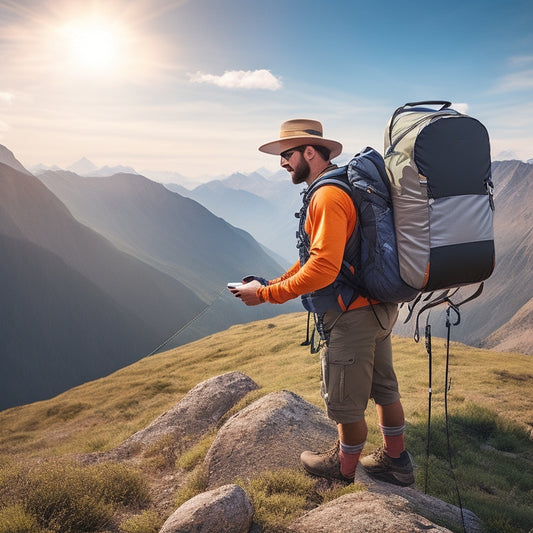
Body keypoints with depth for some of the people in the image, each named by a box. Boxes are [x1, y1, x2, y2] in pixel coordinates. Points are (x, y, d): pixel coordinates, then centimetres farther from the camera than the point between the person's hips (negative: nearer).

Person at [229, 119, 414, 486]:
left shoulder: (328, 196, -21)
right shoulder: (345, 185, 12)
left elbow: (323, 269, -30)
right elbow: (317, 256, 15)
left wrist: (265, 294, -21)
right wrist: (274, 283, 7)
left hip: (352, 316, -10)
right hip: (379, 307, 10)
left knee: (346, 401, 10)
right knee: (383, 388, 21)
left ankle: (344, 471, 31)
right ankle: (396, 462, 39)